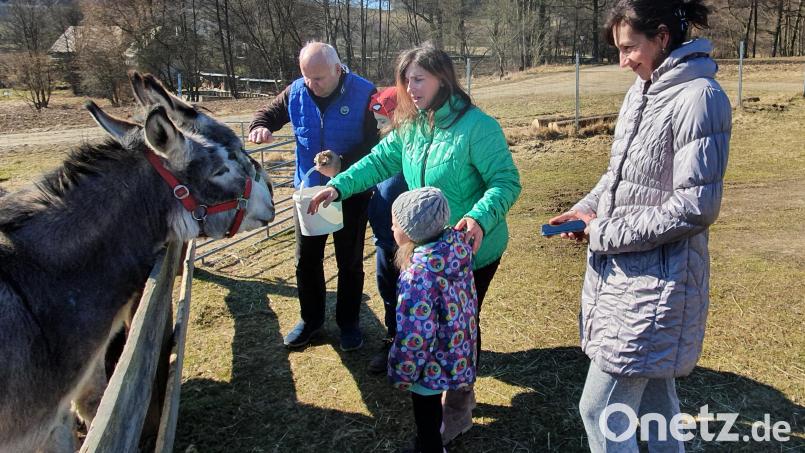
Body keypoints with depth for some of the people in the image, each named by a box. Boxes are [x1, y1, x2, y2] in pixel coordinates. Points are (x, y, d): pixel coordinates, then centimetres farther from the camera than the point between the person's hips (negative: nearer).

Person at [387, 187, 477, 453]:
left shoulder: (418, 276, -33)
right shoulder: (457, 251, -9)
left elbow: (415, 336, -27)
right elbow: (468, 302, 5)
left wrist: (402, 374, -12)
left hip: (432, 364, -8)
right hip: (458, 353, 8)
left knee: (426, 416, 16)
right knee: (432, 408, 30)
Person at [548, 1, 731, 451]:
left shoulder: (698, 97, -18)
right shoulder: (642, 90, 9)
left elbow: (696, 208, -21)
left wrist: (606, 233, -15)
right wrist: (585, 210, 2)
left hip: (655, 281, -8)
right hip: (622, 270, 8)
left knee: (601, 410, -1)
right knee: (654, 397, 22)